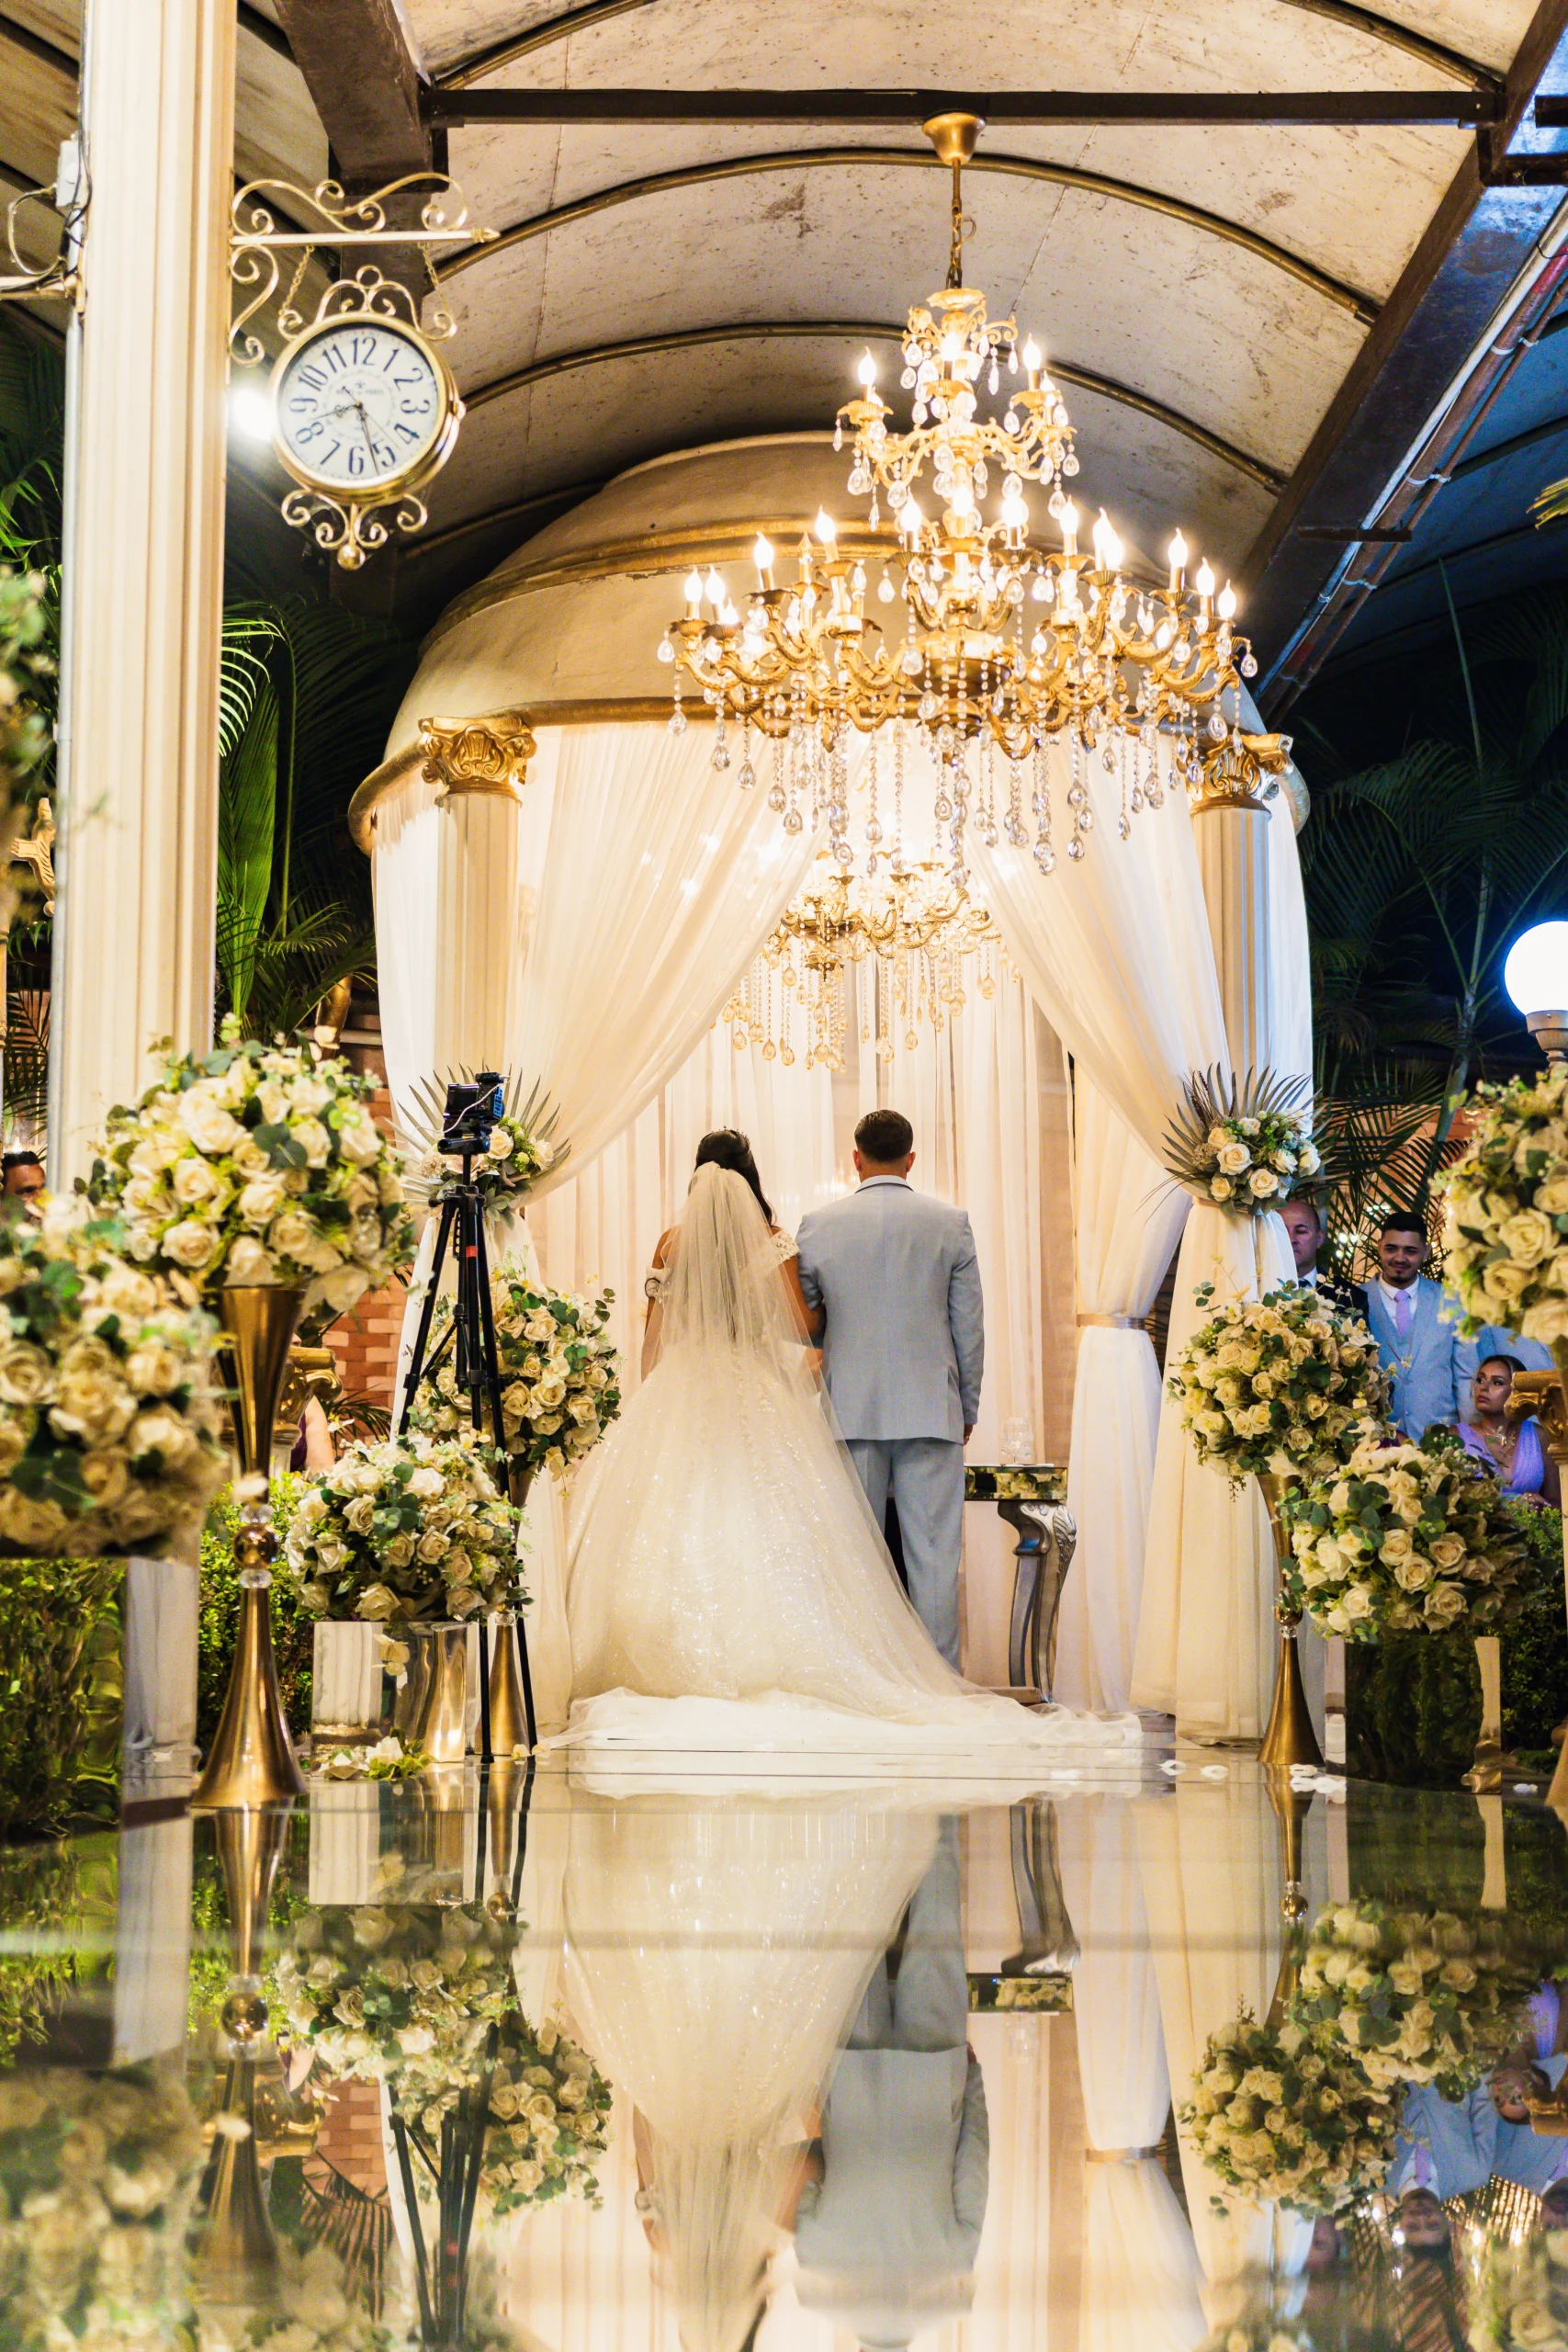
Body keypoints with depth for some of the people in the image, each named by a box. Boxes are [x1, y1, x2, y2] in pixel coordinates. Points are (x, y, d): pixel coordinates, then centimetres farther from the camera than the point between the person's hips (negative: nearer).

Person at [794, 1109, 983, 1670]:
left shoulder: (819, 1224, 0)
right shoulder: (950, 1222, 1)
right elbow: (969, 1326, 3)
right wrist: (968, 1408, 13)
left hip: (851, 1408, 0)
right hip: (932, 1408, 0)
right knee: (934, 1550, 2)